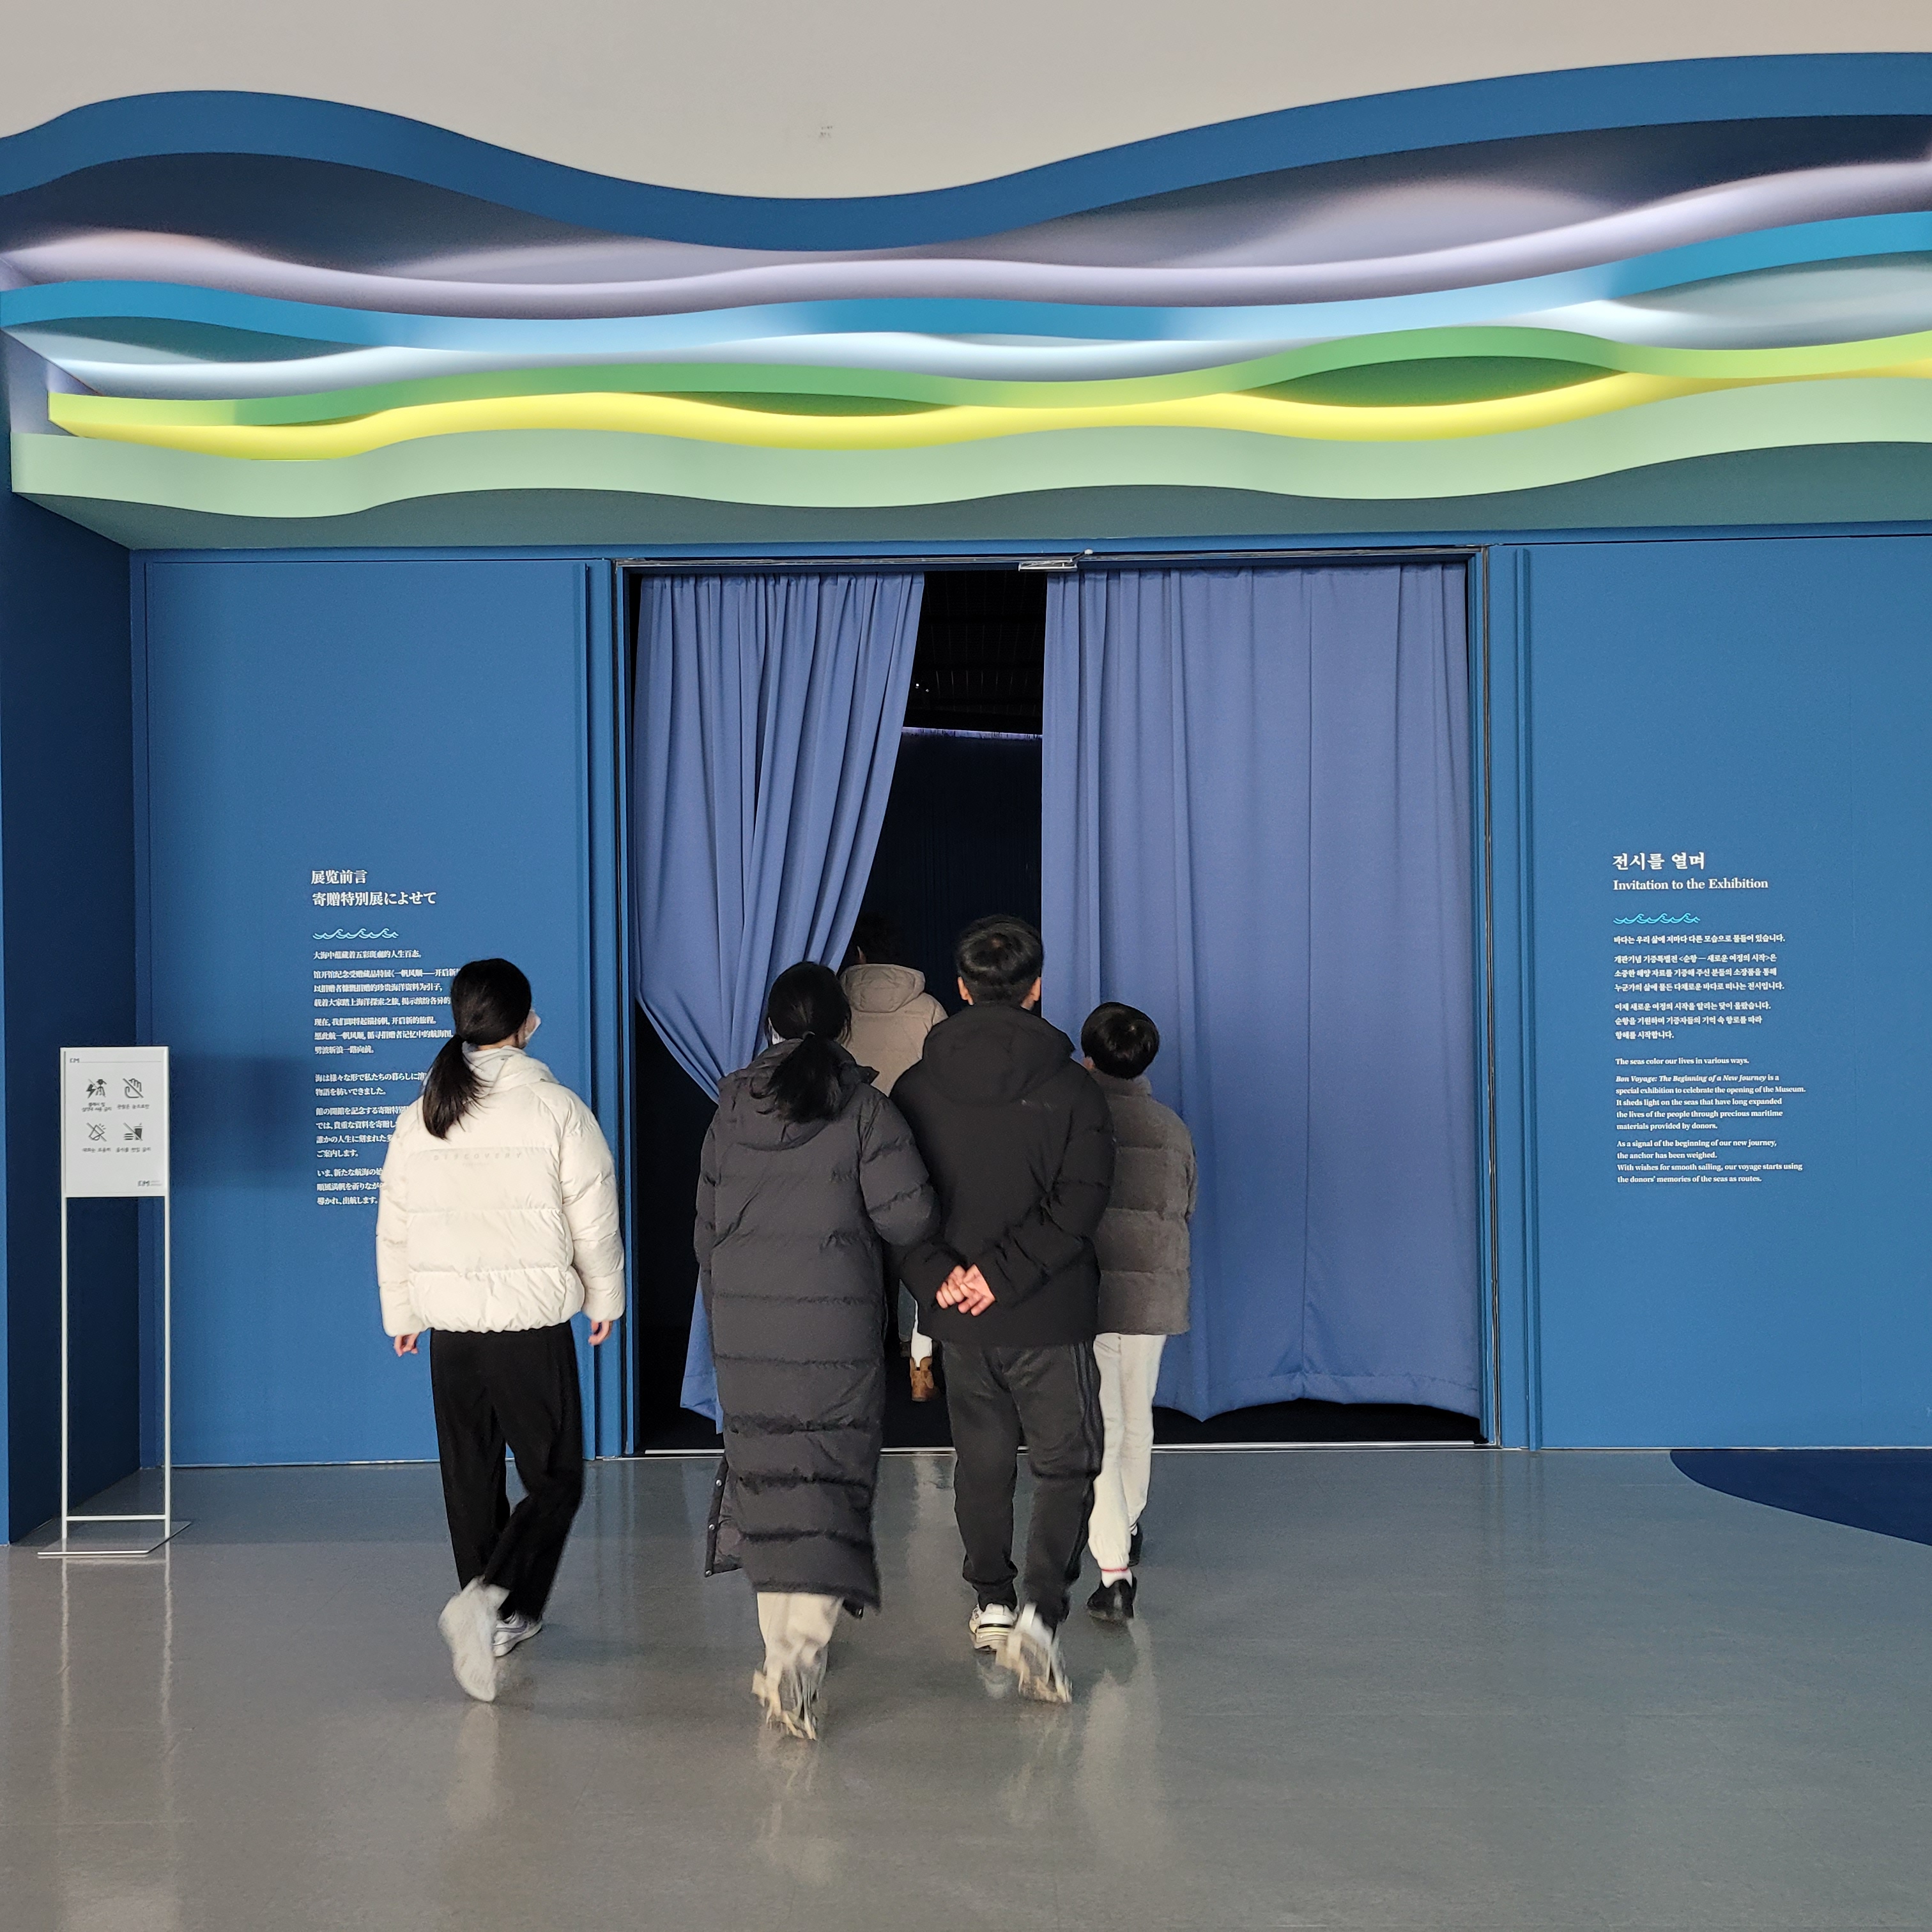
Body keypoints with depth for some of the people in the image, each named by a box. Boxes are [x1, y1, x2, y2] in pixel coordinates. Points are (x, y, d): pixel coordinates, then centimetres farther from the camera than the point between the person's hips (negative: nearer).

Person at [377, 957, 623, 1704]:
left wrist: (401, 1312, 24)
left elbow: (394, 1228, 12)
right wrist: (604, 1297, 11)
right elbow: (594, 1218, -4)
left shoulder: (418, 1117, 5)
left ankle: (506, 1620, 27)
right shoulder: (556, 1108, -8)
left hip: (449, 1326, 5)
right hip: (533, 1324, -5)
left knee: (471, 1479, 16)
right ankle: (488, 1599, -18)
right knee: (554, 1479, 3)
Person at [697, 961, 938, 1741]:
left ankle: (779, 1655, 20)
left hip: (743, 1329, 4)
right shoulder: (864, 1107, -6)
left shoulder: (731, 1108, 6)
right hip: (836, 1326, -3)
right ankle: (805, 1647, -16)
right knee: (830, 1484, 0)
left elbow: (708, 1228, 11)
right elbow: (909, 1217, -13)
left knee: (763, 1479, 13)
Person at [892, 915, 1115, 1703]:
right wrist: (1006, 1271, -16)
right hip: (1048, 1314, -3)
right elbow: (1080, 1203, -16)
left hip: (957, 1313, 3)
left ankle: (992, 1603, 31)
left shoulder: (915, 1088, -1)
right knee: (1064, 1465, 6)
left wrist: (935, 1273, -11)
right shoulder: (1071, 1088, -8)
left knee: (981, 1458, 20)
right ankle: (1039, 1610, -11)